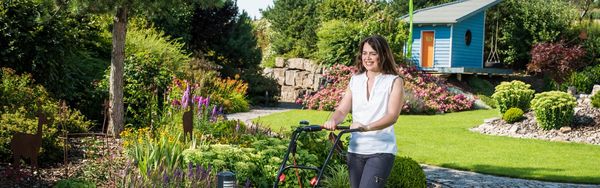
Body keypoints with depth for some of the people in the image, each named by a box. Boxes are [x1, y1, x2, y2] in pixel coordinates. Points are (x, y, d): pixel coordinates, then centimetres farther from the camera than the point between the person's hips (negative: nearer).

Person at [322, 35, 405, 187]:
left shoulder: (394, 81, -2)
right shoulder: (355, 80, 12)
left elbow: (392, 116, -14)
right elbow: (342, 109, 5)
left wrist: (367, 127, -32)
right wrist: (333, 121, -19)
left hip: (380, 151, -5)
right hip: (355, 150, 5)